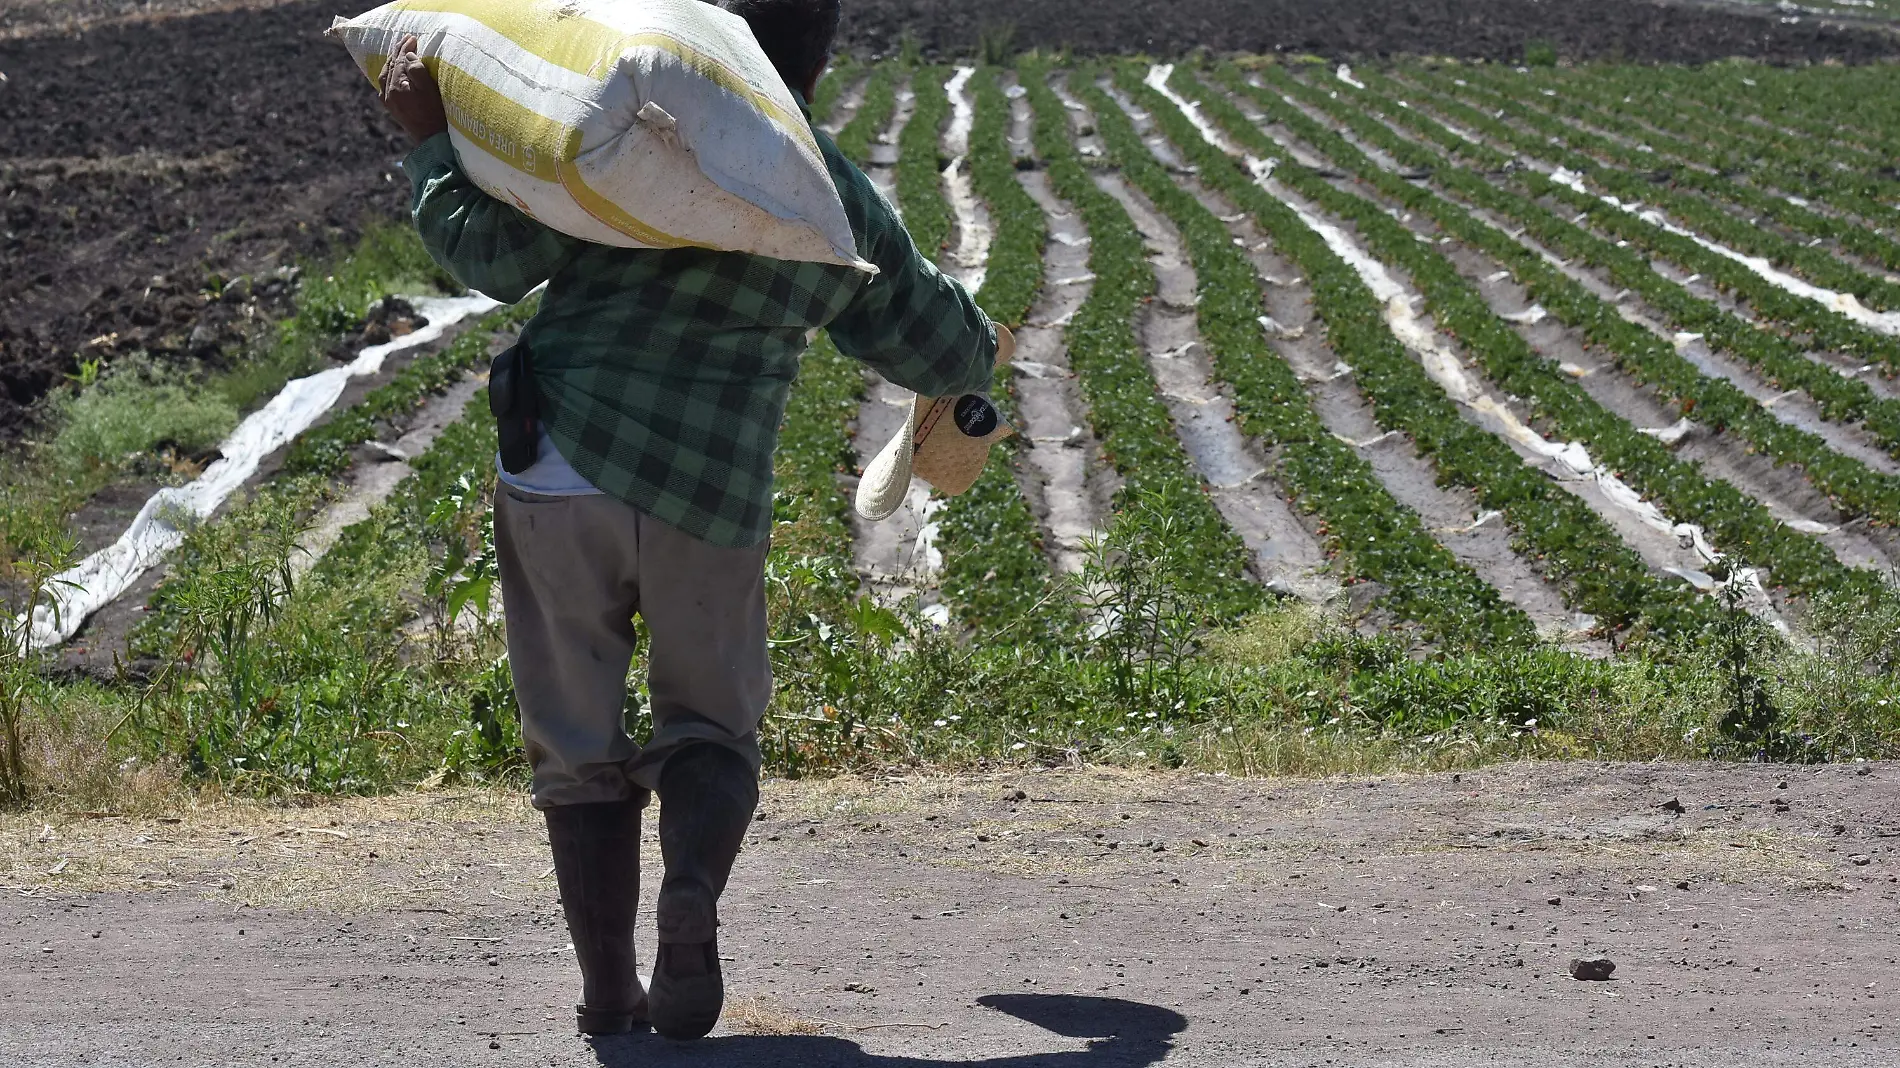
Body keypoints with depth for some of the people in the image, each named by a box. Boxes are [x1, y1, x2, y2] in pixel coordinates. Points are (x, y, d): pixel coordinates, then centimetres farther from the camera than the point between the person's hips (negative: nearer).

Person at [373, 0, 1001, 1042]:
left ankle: (607, 986, 8)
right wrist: (973, 331, 45)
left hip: (557, 477, -1)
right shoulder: (848, 206, 9)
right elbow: (953, 358, 21)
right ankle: (692, 896, -11)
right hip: (711, 504, 2)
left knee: (577, 746, 12)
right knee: (709, 730, 18)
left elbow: (496, 258, -8)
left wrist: (431, 143, 4)